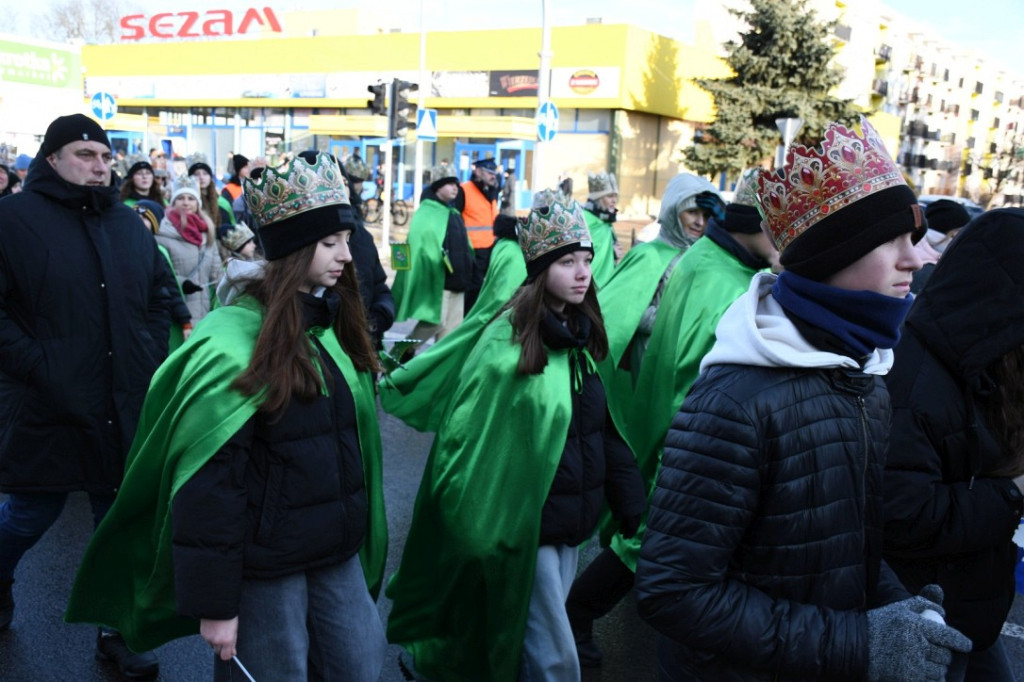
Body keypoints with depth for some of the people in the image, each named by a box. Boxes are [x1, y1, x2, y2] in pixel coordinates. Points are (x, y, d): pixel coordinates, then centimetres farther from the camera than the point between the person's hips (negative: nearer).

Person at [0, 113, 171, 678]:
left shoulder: (128, 223, 10)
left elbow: (158, 297, 18)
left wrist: (150, 361, 7)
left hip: (126, 408, 4)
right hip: (47, 409, -4)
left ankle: (118, 632, 28)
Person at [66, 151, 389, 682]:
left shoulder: (333, 324, 7)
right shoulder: (235, 340, -18)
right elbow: (207, 486, -18)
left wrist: (360, 541, 17)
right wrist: (214, 602, -16)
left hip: (338, 556, 7)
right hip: (265, 565, -7)